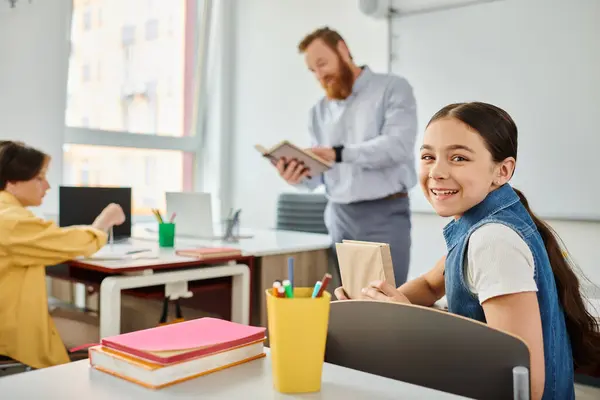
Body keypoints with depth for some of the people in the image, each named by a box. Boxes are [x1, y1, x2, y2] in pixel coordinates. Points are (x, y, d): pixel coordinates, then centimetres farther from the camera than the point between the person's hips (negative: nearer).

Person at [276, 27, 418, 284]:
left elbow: (399, 144, -17)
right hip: (339, 217, 5)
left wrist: (340, 154, -25)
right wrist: (302, 176, -14)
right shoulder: (319, 111, 15)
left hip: (385, 215, -5)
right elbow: (320, 174, 10)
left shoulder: (393, 89, -1)